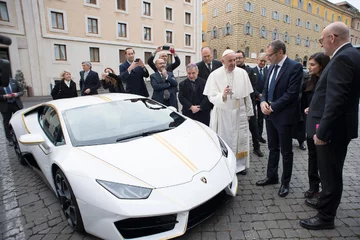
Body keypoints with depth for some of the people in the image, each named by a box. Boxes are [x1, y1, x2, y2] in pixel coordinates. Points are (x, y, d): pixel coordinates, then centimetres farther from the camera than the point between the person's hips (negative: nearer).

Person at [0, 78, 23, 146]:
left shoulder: (14, 81, 4)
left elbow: (21, 91, 7)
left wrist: (17, 94, -13)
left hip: (16, 104, 1)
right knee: (7, 123, 6)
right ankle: (9, 139, 18)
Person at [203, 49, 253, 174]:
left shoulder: (242, 73, 0)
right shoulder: (215, 75, -7)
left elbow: (247, 95, 7)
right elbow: (211, 97, -12)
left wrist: (249, 111, 12)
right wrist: (222, 95, -32)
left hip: (240, 112, 3)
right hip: (223, 113, -2)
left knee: (240, 139, 10)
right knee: (224, 140, 5)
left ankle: (240, 164, 29)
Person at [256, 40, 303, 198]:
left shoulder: (295, 67, -12)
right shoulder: (272, 67, 11)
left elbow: (292, 93, -19)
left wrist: (273, 107, -17)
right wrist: (263, 102, -6)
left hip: (284, 115, -7)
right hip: (270, 114, 7)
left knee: (286, 151, 7)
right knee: (273, 148, 17)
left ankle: (285, 183, 23)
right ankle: (271, 176, 32)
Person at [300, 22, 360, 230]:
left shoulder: (343, 58, -19)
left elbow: (336, 100, -26)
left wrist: (322, 131, -24)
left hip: (333, 128, -10)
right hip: (337, 126, 10)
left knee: (330, 173, 4)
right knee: (330, 171, 23)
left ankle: (326, 217, 20)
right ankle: (325, 200, 42)